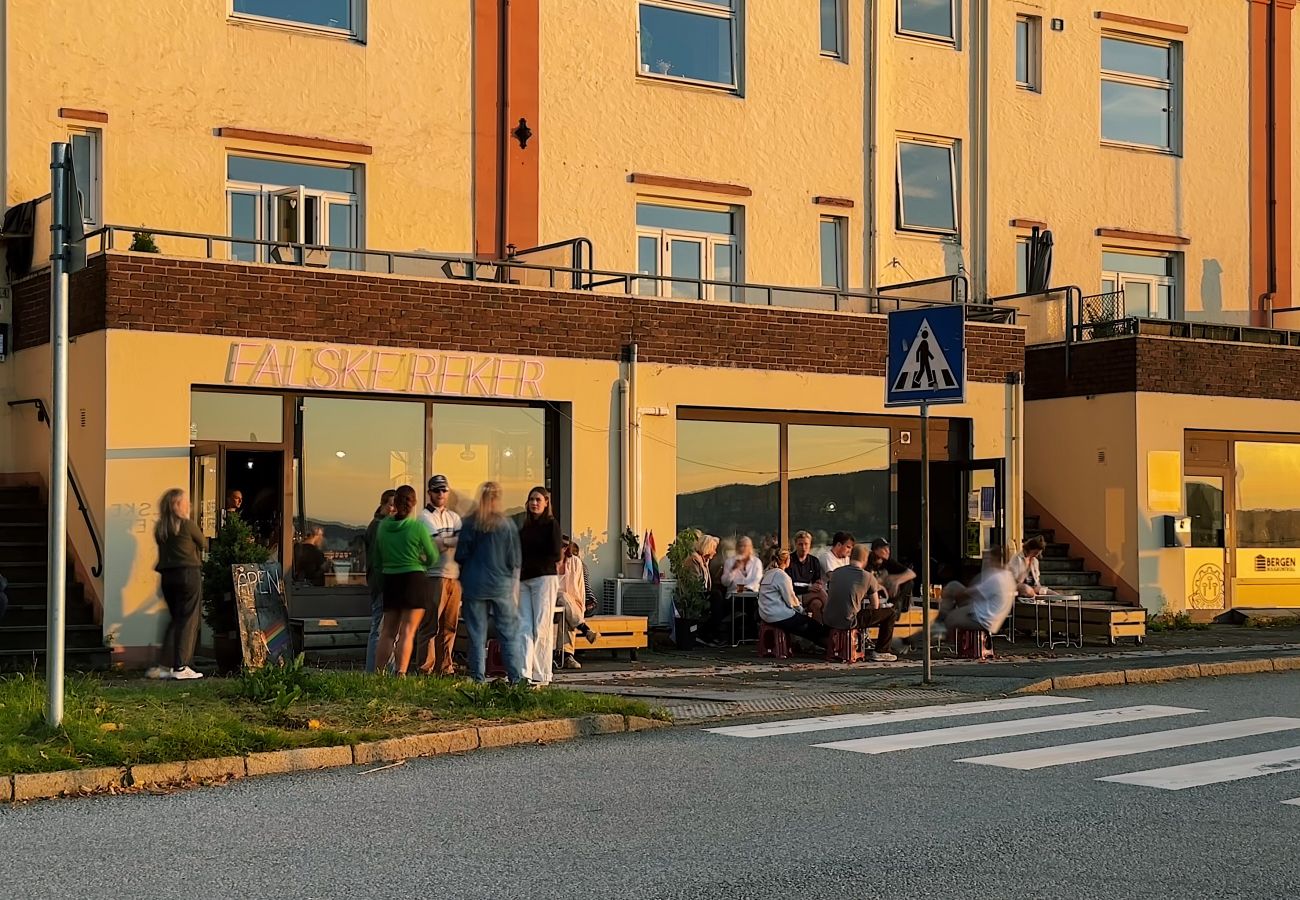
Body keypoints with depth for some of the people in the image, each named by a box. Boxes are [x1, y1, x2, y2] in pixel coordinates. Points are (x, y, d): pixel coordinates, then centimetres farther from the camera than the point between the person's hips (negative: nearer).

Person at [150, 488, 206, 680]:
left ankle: (165, 665, 11)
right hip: (188, 574, -6)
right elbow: (203, 544, 4)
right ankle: (180, 667, -4)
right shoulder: (187, 524, -9)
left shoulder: (159, 528, 8)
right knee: (188, 620, 0)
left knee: (175, 619, 16)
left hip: (167, 576, 6)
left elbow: (166, 549, 13)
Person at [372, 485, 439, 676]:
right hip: (414, 579, -4)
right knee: (407, 631, -4)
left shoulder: (383, 526, 2)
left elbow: (377, 560, 11)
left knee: (388, 632, 14)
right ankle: (400, 674, -12)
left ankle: (378, 673, 12)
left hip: (390, 580, 4)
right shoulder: (418, 526, -11)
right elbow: (432, 557, -2)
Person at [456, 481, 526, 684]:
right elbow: (515, 560, -1)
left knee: (477, 635, 6)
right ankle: (516, 677, 2)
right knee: (510, 633, 5)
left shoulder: (470, 524, -3)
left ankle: (478, 677, 6)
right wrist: (512, 579, 15)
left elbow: (460, 556, 0)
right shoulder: (507, 525, -5)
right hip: (502, 585, -1)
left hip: (474, 585, 1)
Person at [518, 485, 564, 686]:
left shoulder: (551, 524, 0)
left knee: (542, 628, -6)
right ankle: (525, 673, -8)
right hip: (524, 580, 6)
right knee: (525, 627, -3)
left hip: (545, 578, -6)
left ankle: (542, 675, -3)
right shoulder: (524, 528, 18)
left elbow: (555, 555, -8)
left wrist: (528, 560, -2)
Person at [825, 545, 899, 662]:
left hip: (828, 621, 6)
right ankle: (881, 652, 11)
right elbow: (875, 606, 6)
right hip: (848, 622, -6)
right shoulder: (868, 577, -2)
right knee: (891, 613, 8)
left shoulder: (836, 572, 12)